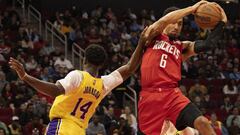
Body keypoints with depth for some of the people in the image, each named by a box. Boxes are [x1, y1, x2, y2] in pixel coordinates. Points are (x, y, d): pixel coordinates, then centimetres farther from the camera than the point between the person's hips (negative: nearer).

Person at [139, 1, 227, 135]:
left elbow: (208, 45, 4)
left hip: (173, 95, 2)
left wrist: (221, 23, 1)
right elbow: (164, 20, -8)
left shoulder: (182, 47, 20)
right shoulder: (153, 37, 12)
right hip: (150, 96, -2)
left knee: (202, 123, -20)